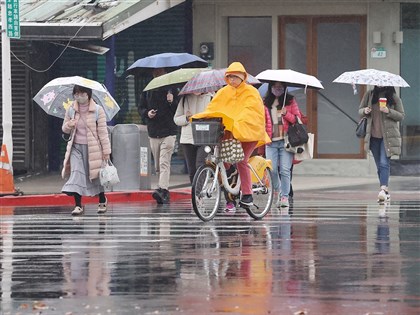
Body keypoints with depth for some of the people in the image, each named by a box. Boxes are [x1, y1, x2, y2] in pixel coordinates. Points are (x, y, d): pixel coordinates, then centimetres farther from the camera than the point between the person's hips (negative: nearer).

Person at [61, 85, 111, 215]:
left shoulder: (98, 110, -5)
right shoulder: (70, 110, 4)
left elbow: (103, 131, -5)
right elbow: (64, 129, 14)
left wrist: (106, 150, -7)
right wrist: (68, 125, -12)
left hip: (93, 148, -2)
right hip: (76, 147, 2)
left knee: (96, 175, 8)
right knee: (76, 174, -13)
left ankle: (102, 201, 32)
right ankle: (78, 205, -13)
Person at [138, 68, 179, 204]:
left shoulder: (171, 89, 1)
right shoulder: (148, 90, 10)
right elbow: (141, 108, 18)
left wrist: (172, 102, -18)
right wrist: (147, 113, -4)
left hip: (168, 131, -4)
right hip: (153, 132, 4)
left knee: (164, 162, -16)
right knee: (158, 166, 7)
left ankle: (163, 189, -25)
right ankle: (164, 193, 14)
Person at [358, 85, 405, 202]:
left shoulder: (394, 97, 1)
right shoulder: (369, 95, 8)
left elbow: (401, 116, 1)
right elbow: (360, 111, 14)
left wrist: (389, 111, -16)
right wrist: (365, 111, -9)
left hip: (388, 136, -4)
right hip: (373, 136, 4)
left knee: (384, 163, -17)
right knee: (379, 165, 8)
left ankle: (383, 189, -29)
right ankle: (386, 192, 16)